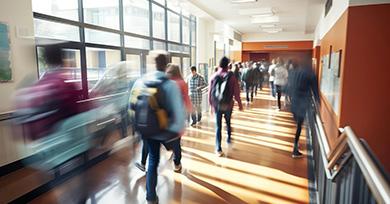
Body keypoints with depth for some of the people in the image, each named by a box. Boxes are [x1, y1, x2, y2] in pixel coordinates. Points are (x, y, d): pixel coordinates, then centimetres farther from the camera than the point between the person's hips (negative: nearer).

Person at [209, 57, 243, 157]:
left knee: (218, 126, 5)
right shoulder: (231, 76, -7)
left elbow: (210, 92, 0)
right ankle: (229, 138, 38)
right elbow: (236, 92, -7)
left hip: (217, 105, 1)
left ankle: (218, 149, 4)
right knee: (228, 122, 26)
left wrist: (211, 104, 11)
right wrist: (239, 104, 4)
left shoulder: (213, 76, -3)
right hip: (228, 104, 0)